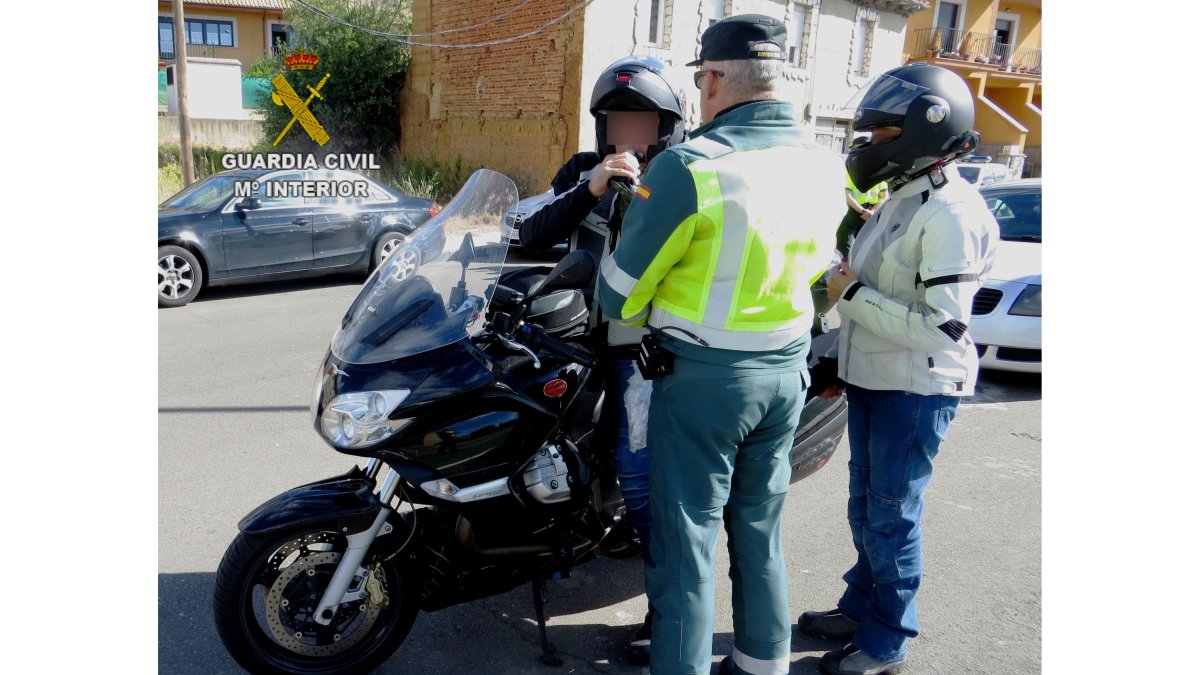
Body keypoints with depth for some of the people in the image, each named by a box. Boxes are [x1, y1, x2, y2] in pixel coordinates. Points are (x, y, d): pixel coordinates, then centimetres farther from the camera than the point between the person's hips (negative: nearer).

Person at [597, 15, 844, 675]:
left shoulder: (688, 168, -20)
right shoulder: (827, 167, 0)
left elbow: (620, 293, -12)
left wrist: (635, 317, 10)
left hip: (702, 379, -6)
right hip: (787, 373, 7)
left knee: (687, 542, 7)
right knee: (760, 529, 21)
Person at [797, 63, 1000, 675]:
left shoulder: (952, 213, -19)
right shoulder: (898, 201, 11)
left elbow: (940, 329, -26)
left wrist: (852, 295, -22)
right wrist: (838, 364, 18)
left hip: (917, 391, -9)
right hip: (872, 381, 9)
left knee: (892, 515, 3)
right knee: (865, 506, 19)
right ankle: (860, 607, 36)